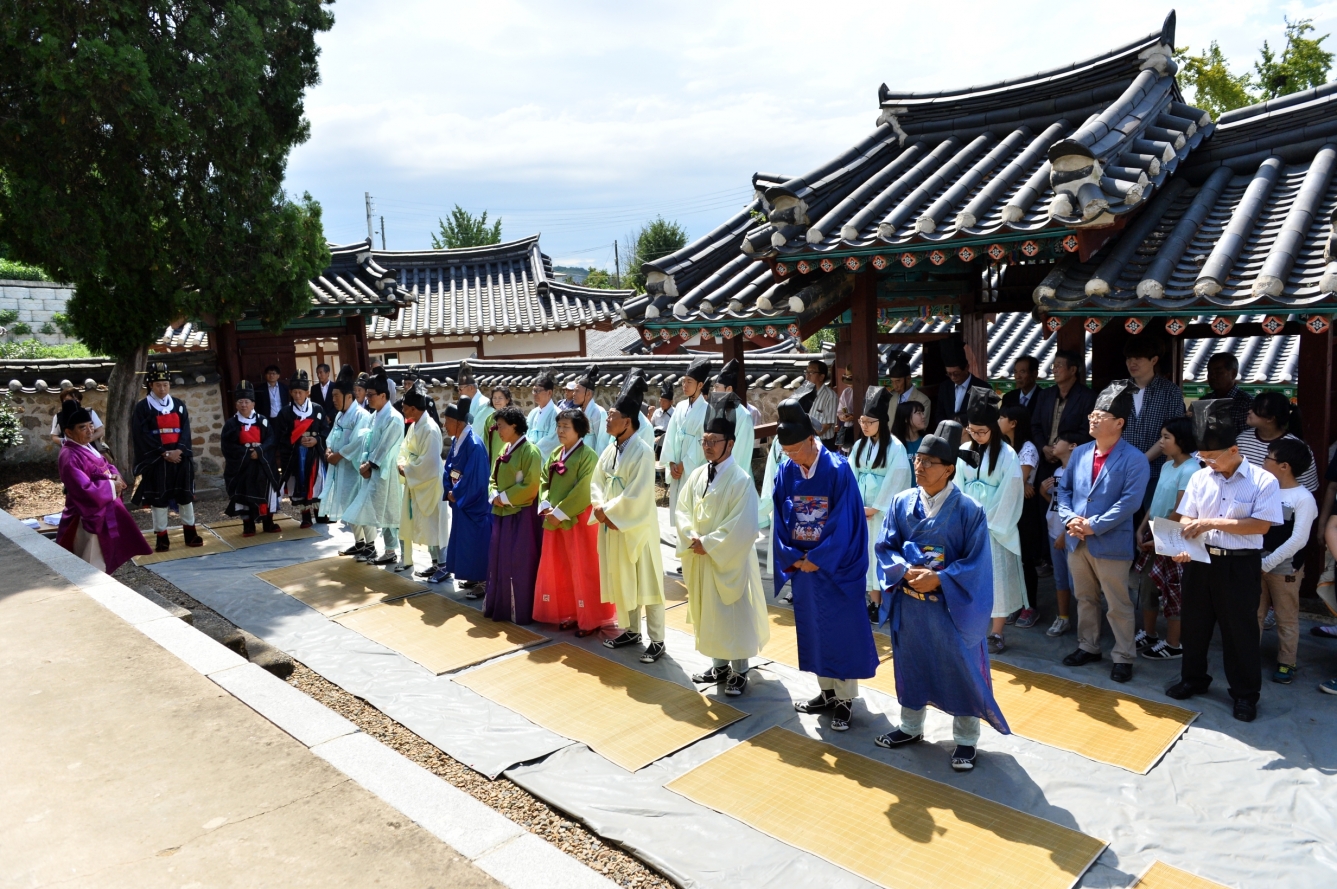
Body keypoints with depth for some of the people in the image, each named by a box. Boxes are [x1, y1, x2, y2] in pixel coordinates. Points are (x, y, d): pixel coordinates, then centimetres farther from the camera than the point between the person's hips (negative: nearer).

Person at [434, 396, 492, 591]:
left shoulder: (474, 444, -22)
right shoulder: (456, 441, 4)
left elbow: (474, 478, -22)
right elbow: (449, 468, 13)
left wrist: (456, 494, -12)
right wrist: (449, 491, -1)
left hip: (474, 502, -9)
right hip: (460, 499, 9)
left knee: (475, 541, -2)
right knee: (463, 540, 15)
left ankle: (481, 582, 8)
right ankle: (472, 577, 27)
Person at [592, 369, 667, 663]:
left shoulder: (643, 452, -18)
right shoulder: (610, 449, 6)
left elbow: (637, 495, -22)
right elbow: (596, 481, 8)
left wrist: (607, 511, -15)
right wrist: (601, 508, -10)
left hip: (636, 528, -8)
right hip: (612, 527, 8)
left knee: (646, 582, 1)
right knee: (620, 581, 16)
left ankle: (656, 640, 11)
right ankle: (630, 630, 32)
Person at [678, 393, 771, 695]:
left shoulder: (741, 480, -16)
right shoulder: (697, 475, 4)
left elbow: (742, 528, -20)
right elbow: (682, 511, 8)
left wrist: (708, 543, -17)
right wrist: (691, 538, -10)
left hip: (729, 561, -6)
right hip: (700, 560, 7)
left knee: (734, 615, 4)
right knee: (709, 613, 16)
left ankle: (739, 671, 19)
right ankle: (719, 666, 32)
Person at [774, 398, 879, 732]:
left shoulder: (838, 470, -16)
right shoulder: (786, 471, -2)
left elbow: (844, 523, -16)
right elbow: (780, 519, 3)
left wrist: (817, 559, -14)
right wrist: (793, 557, -7)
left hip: (836, 567, -5)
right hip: (801, 564, 5)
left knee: (842, 630, 4)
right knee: (813, 629, 14)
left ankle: (845, 700, 17)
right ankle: (827, 693, 28)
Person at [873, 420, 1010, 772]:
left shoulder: (969, 511, -13)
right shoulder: (902, 503, -2)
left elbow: (977, 562, -12)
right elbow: (885, 547, 1)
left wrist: (938, 579, -22)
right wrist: (907, 572, -17)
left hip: (952, 606, -4)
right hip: (908, 604, 4)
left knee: (960, 670, 8)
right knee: (910, 664, 17)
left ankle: (966, 740, 27)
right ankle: (911, 728, 36)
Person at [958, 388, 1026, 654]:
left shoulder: (1007, 455, -8)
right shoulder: (966, 452, 5)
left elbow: (1009, 495, -10)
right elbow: (958, 486, 5)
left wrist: (989, 523, -10)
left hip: (994, 529, -4)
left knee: (996, 579, 2)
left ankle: (996, 635, 12)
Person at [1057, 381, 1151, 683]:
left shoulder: (1134, 460, -11)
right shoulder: (1080, 453, 6)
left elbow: (1129, 502, -18)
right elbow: (1064, 489, 9)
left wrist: (1093, 525, -21)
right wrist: (1070, 518, -8)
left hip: (1111, 544, -6)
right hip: (1077, 542, 6)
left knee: (1119, 605, 5)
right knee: (1084, 599, 18)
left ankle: (1124, 656, 20)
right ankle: (1088, 646, 33)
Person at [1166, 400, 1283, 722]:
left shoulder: (1263, 481, -10)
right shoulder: (1199, 478, 1)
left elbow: (1261, 525, -17)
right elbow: (1187, 518, 2)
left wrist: (1212, 523, -22)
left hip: (1240, 566, -4)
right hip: (1200, 561, 4)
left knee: (1240, 630, 7)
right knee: (1194, 623, 16)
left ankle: (1245, 694, 24)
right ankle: (1193, 678, 34)